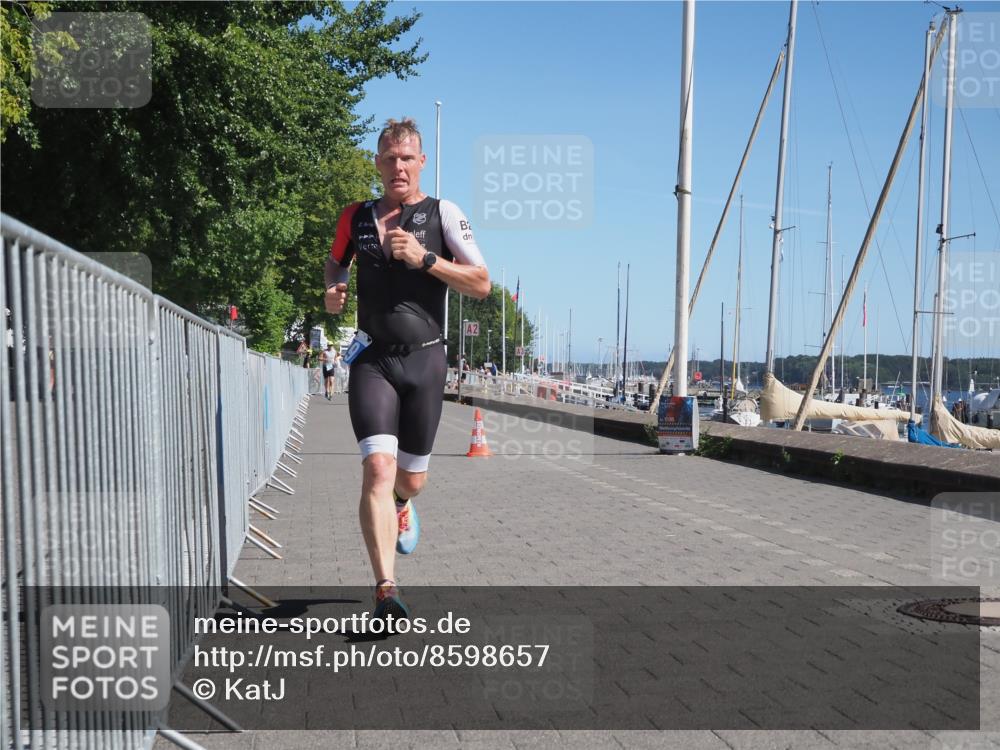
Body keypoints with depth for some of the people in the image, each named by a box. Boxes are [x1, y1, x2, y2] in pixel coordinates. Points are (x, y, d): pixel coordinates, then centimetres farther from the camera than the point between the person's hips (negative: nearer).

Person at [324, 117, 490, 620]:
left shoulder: (443, 214, 0)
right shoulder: (356, 217, 7)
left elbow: (481, 284, -5)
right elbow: (336, 262, 26)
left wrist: (424, 258, -17)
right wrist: (333, 293, 3)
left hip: (425, 359, 0)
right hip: (373, 359, 0)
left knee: (411, 478, 13)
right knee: (378, 468, -19)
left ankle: (402, 505, 51)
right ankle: (386, 590, -17)